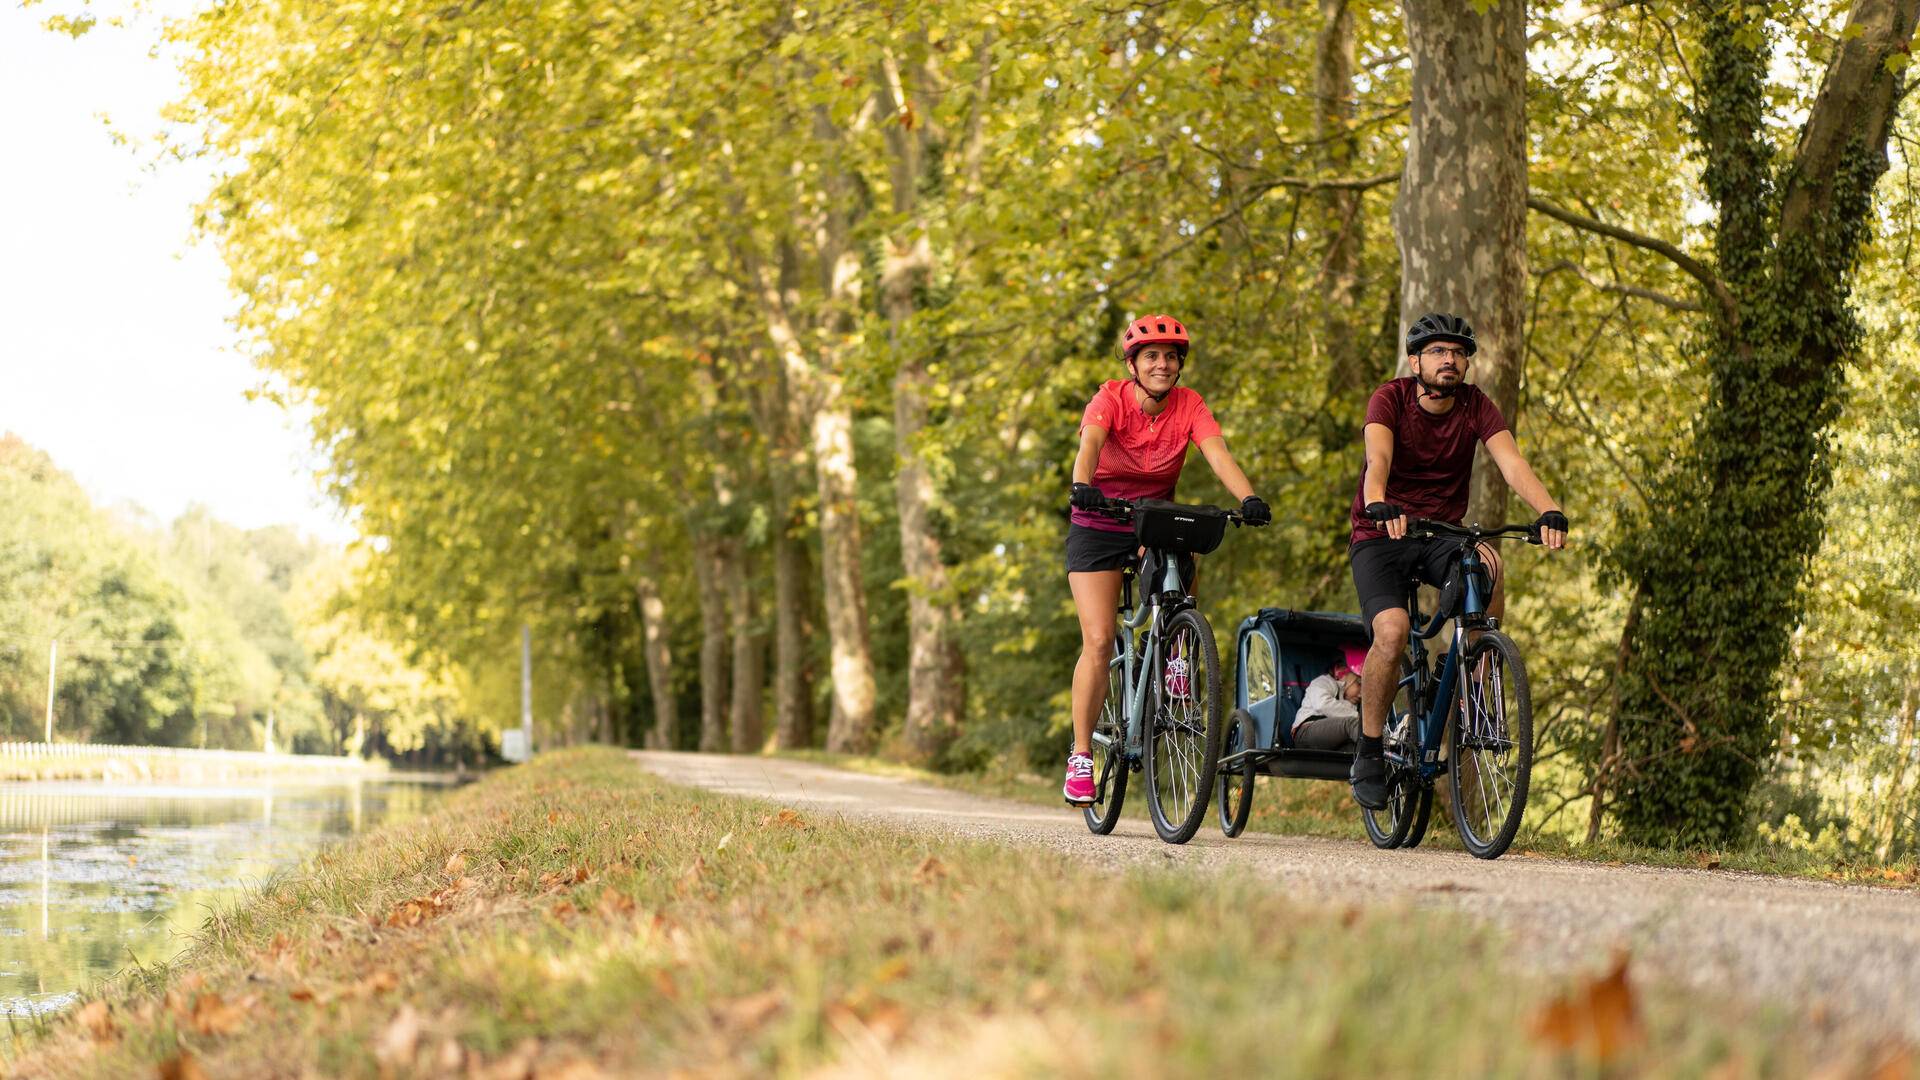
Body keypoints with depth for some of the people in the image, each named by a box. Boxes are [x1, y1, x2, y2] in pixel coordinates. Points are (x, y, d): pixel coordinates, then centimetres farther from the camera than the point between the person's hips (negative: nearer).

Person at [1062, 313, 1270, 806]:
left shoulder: (1188, 406, -10)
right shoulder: (1110, 400, -17)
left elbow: (1218, 453, -25)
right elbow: (1090, 444, -36)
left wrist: (1249, 498, -44)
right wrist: (1082, 486, -57)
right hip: (1098, 530, -2)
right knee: (1098, 642, -12)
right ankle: (1081, 755, -2)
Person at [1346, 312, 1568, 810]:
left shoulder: (1476, 407, -5)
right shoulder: (1390, 399, -13)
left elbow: (1512, 462, -19)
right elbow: (1378, 460, -31)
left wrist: (1550, 512, -38)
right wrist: (1378, 506, -53)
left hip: (1442, 535, 3)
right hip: (1380, 537, -3)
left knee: (1487, 563, -32)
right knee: (1392, 630, -28)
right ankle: (1368, 754, -10)